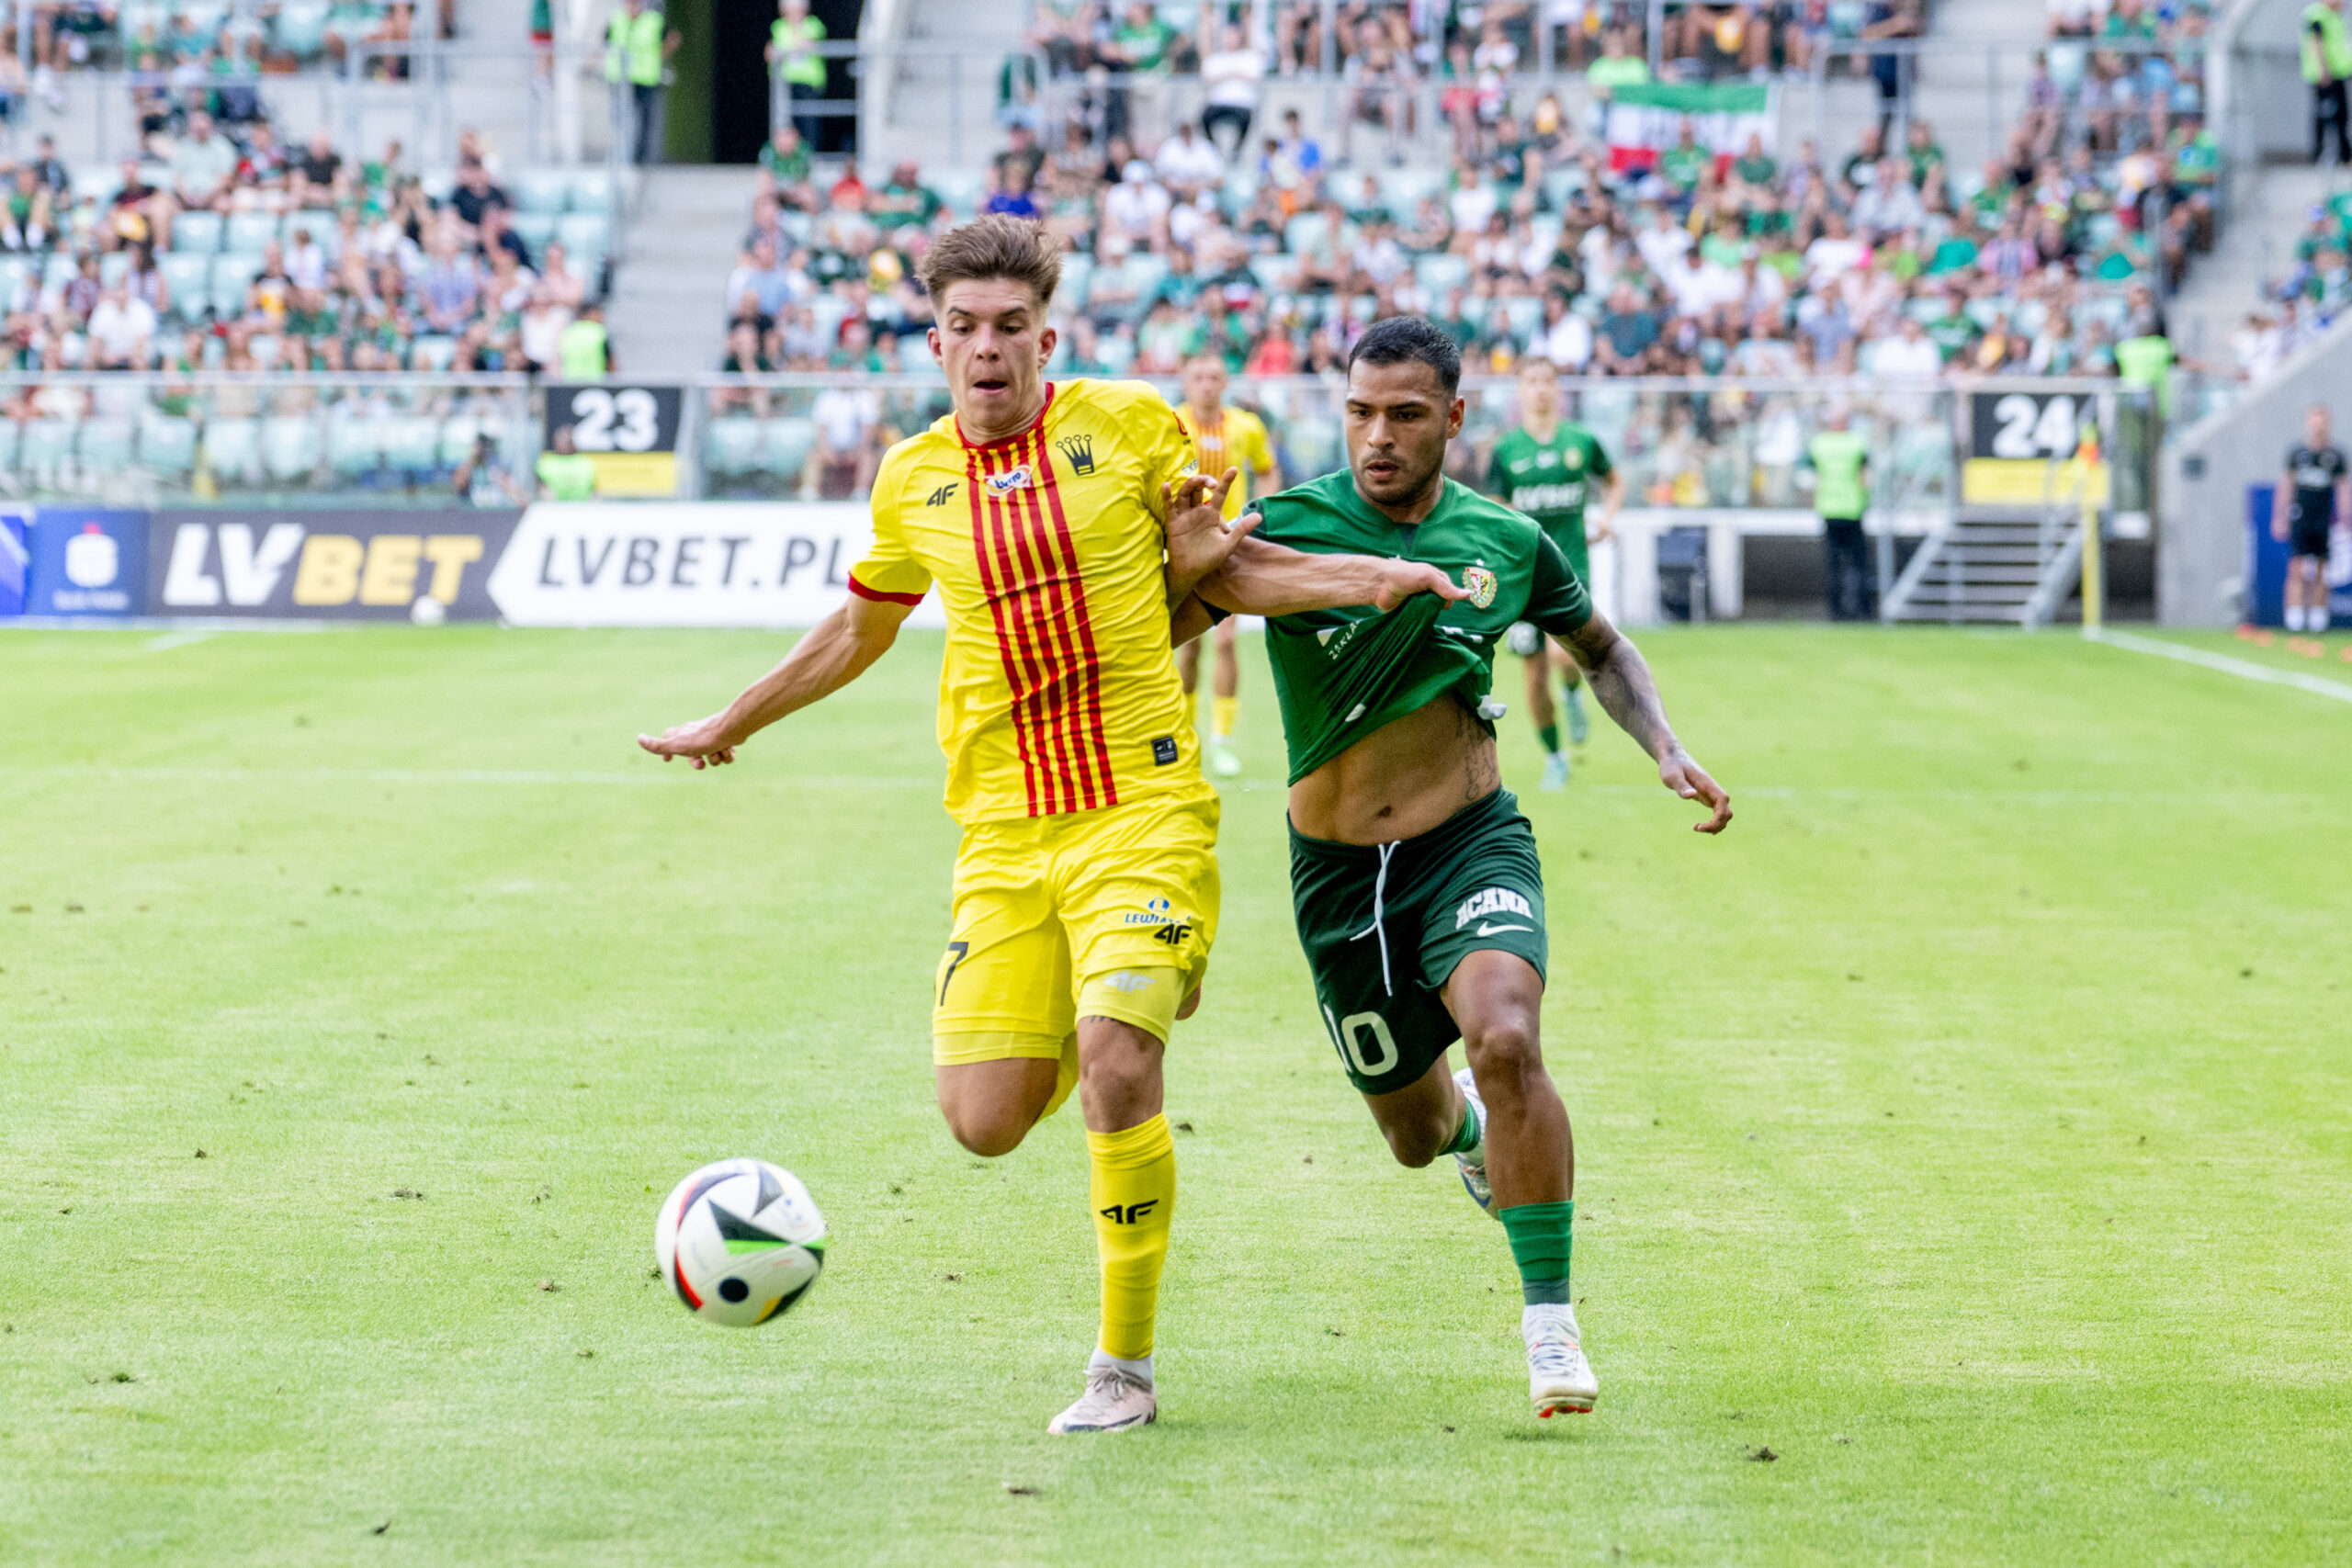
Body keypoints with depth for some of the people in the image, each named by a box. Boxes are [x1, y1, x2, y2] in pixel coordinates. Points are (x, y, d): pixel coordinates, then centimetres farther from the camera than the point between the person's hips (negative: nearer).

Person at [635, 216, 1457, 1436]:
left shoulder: (1129, 422, 1)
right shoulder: (913, 482, 9)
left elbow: (1211, 575, 10)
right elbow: (860, 629, 27)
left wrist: (1374, 578, -6)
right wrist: (728, 726, 35)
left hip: (1143, 809, -3)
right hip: (1003, 831, 3)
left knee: (1115, 1064, -22)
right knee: (984, 1121, -4)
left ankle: (1124, 1369, -7)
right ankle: (1126, 1010, 33)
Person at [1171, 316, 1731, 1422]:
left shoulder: (1505, 542, -3)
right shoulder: (1287, 528, -10)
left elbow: (1601, 648, 17)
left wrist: (1668, 753, 2)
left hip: (1471, 844, -1)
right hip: (1337, 868, 1)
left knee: (1506, 1039, -30)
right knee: (1414, 1133, 14)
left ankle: (1549, 1321, -21)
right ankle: (1468, 1123, 54)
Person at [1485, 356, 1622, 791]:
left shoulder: (1582, 441, 2)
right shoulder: (1507, 449, 1)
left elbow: (1615, 482, 19)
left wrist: (1607, 518, 2)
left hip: (1571, 566, -1)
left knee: (1562, 653, -23)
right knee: (1536, 673, 2)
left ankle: (1574, 692, 13)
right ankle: (1554, 759, 18)